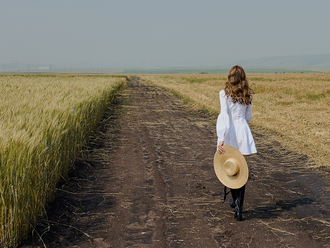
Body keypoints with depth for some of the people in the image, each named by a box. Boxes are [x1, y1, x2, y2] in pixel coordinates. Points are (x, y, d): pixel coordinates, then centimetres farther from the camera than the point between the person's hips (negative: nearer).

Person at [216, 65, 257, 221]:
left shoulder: (224, 94, -7)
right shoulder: (247, 95, 5)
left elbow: (224, 116, -16)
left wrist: (221, 139, -19)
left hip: (230, 133, -2)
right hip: (243, 132, 2)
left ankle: (235, 199, 28)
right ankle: (239, 206, -4)